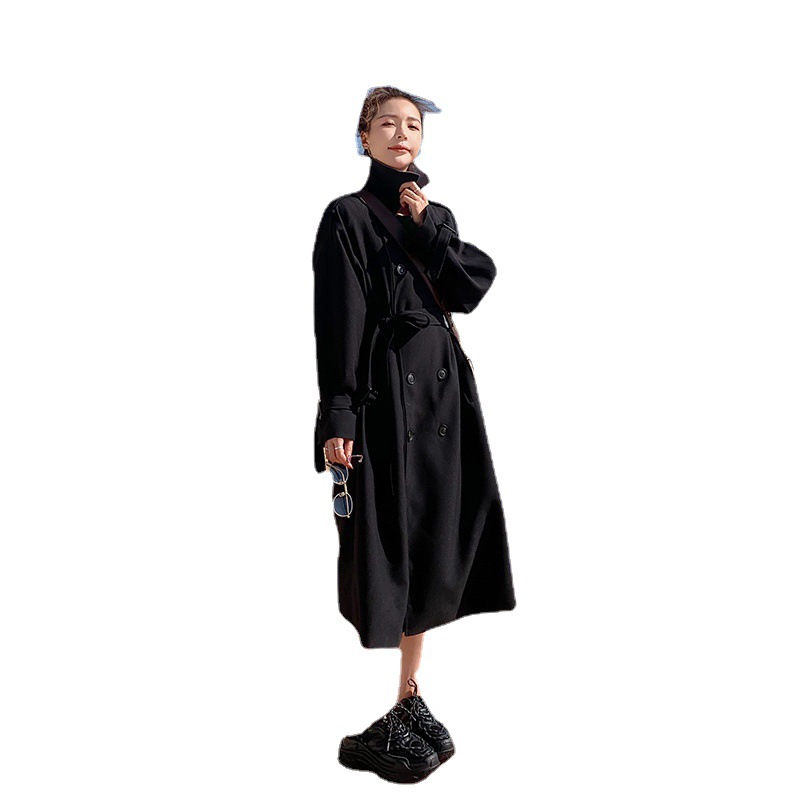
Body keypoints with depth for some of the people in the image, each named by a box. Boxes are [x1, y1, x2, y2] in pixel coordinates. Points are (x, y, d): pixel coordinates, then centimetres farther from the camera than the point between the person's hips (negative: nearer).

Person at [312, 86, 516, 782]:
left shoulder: (437, 216, 17)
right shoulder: (348, 216, -2)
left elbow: (471, 291, 3)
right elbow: (339, 321, -11)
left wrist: (426, 226, -4)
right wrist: (338, 417, -18)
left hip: (440, 392, 7)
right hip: (384, 395, -6)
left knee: (431, 546, 11)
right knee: (383, 550, -5)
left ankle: (410, 697, 25)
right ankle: (374, 725, 5)